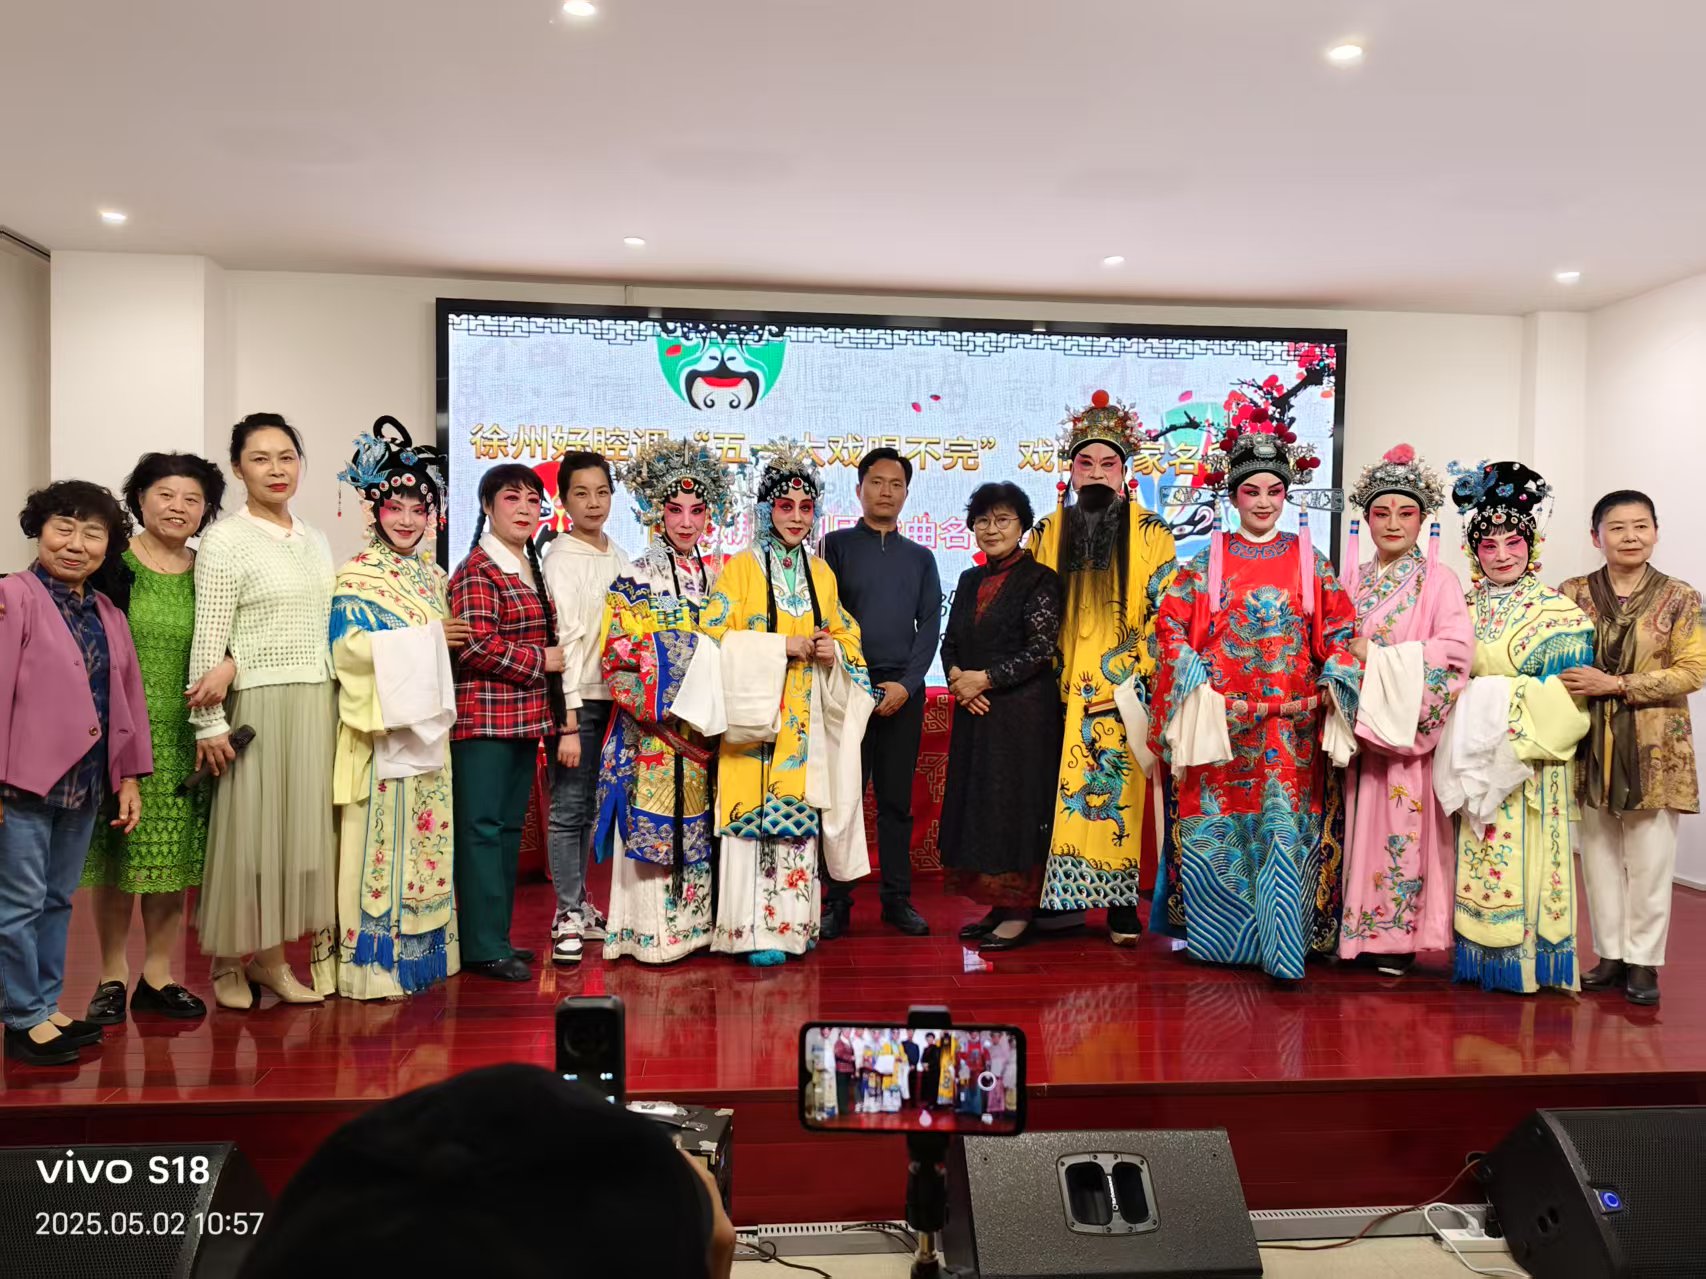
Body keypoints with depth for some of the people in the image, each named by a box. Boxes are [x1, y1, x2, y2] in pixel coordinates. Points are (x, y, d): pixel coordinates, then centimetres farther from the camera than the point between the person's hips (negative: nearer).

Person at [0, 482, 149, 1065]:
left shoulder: (108, 614, 12)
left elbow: (128, 696, 14)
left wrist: (129, 776, 10)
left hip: (84, 780, 6)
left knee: (58, 899, 15)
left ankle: (47, 1005, 25)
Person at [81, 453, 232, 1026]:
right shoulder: (110, 563, -1)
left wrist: (227, 666, -14)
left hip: (185, 736, 3)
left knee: (174, 859, 6)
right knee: (116, 856, 4)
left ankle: (157, 976, 18)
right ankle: (112, 978, 17)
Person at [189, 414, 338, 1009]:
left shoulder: (315, 540, 13)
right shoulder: (225, 541, -7)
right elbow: (208, 639, -11)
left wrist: (344, 704, 13)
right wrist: (208, 722, -14)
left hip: (319, 704, 6)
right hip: (259, 706, -6)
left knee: (305, 823, 8)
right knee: (252, 826, 1)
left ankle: (271, 955, 20)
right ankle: (231, 959, 16)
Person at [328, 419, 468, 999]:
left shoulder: (432, 575, 15)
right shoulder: (356, 577, -5)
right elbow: (350, 647, -16)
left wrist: (446, 642, 1)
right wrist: (427, 638, -15)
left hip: (427, 724, 6)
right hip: (381, 726, -6)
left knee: (428, 833, 8)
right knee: (381, 837, -4)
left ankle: (423, 949, 17)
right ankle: (373, 961, 4)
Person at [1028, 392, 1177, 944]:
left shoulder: (1149, 533, 3)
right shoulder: (1047, 532, 11)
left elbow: (1164, 611, 0)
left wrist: (1130, 677, -9)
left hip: (1124, 691, -2)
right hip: (1063, 691, 2)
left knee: (1120, 791, -5)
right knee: (1062, 791, -1)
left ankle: (1122, 907, 2)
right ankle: (1063, 897, 7)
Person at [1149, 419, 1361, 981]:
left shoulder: (1310, 561, 9)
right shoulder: (1207, 561, 6)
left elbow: (1340, 627, 8)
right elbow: (1172, 622, 1)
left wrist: (1332, 685, -5)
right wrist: (1196, 684, -10)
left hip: (1293, 725, 0)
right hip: (1219, 720, 0)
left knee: (1286, 827, -5)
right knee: (1214, 825, 2)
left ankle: (1280, 946, 1)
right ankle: (1217, 935, 17)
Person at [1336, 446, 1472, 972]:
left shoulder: (1438, 579, 0)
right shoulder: (1353, 580, 14)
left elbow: (1456, 648, -13)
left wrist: (1378, 658, -14)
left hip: (1406, 726, -4)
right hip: (1356, 726, 4)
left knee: (1400, 826, -4)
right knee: (1357, 824, 4)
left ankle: (1397, 935, 6)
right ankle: (1352, 928, 12)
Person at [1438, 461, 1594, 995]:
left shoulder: (1557, 612, -2)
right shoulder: (1462, 607, 10)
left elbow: (1568, 693, -8)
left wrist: (1500, 698, -15)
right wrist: (1470, 709, -4)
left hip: (1529, 761, -4)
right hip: (1471, 755, 4)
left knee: (1524, 856, -2)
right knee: (1476, 858, 6)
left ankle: (1528, 959, 10)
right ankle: (1479, 955, 15)